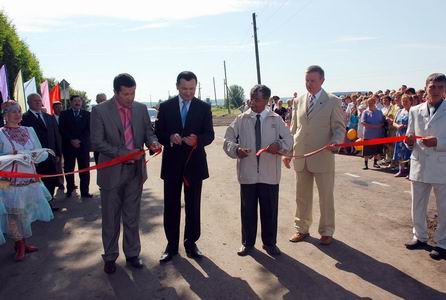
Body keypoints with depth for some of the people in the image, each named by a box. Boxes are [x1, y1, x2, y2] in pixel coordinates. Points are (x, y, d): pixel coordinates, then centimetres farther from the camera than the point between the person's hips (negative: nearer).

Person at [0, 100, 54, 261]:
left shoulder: (29, 130, 6)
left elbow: (42, 153, 9)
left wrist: (35, 155, -11)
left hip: (30, 179, 4)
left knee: (25, 212, 14)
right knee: (14, 213, 3)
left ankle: (22, 243, 32)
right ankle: (19, 245, 23)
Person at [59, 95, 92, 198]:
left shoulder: (87, 114, 9)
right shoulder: (64, 114, 8)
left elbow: (88, 129, 2)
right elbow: (62, 129, 0)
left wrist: (79, 140, -11)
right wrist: (71, 140, -12)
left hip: (83, 145, 0)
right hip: (69, 146, 0)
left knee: (84, 169, -1)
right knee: (68, 169, 3)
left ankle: (85, 191, 4)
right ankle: (69, 190, 15)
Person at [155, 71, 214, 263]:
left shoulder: (204, 107, 1)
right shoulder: (165, 106, 2)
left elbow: (209, 135, -2)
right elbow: (158, 133, 2)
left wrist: (197, 140, -23)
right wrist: (170, 138, -19)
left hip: (194, 163, 0)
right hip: (172, 163, 1)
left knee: (193, 205, 9)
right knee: (171, 205, 7)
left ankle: (191, 243, 23)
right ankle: (172, 245, 20)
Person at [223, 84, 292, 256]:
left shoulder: (276, 119, 3)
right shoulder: (241, 119, 2)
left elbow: (289, 140, 1)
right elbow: (227, 140, 0)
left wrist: (279, 145, -22)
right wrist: (236, 149, -21)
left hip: (270, 174, 0)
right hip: (247, 173, 0)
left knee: (270, 209, 11)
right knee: (247, 209, 12)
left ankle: (269, 242, 30)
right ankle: (247, 242, 29)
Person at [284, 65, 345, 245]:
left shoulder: (333, 102, -2)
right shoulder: (299, 101, 10)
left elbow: (339, 127, -3)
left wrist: (335, 142, -24)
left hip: (323, 157, -4)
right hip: (300, 157, 4)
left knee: (326, 197, 8)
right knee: (302, 196, 14)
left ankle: (326, 231, 25)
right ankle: (302, 229, 29)